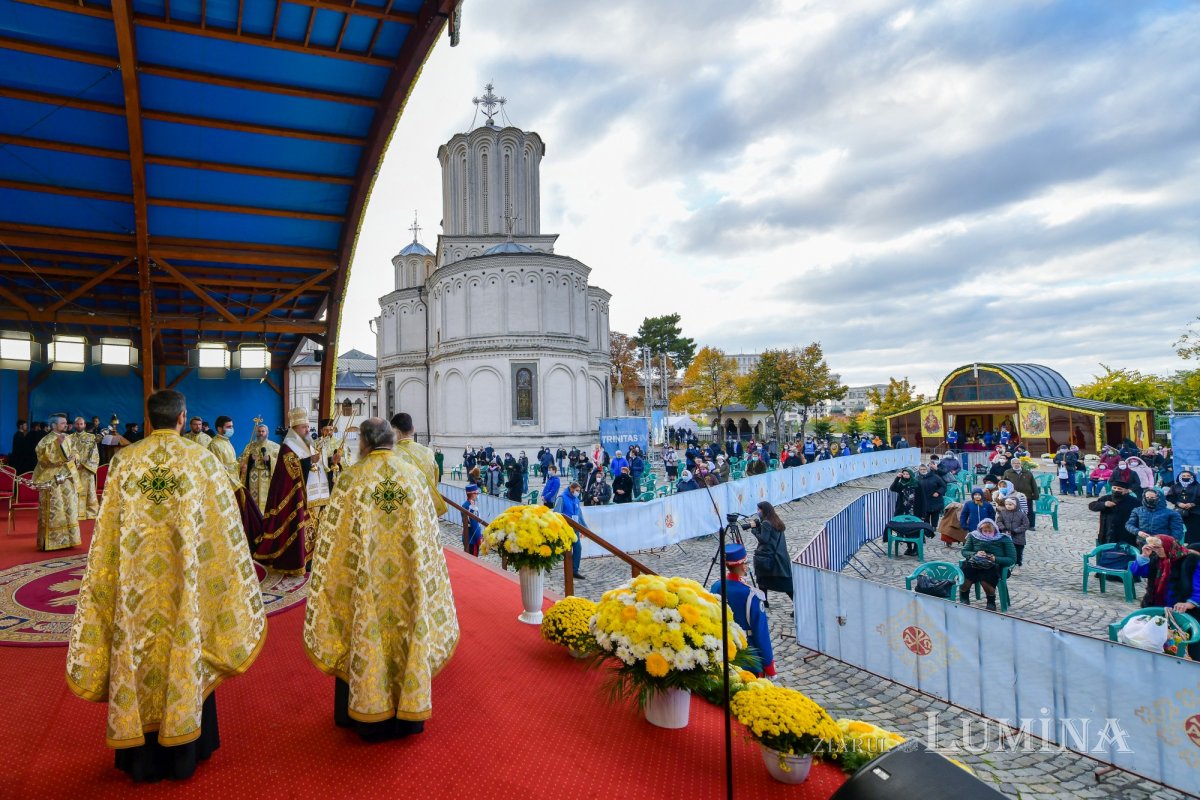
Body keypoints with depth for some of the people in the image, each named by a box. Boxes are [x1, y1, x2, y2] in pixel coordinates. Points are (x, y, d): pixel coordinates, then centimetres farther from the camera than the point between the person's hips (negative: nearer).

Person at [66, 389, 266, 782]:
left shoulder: (124, 461, -3)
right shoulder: (202, 460, -9)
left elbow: (107, 533, 0)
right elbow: (225, 526, -6)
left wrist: (110, 585, 11)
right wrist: (239, 580, 5)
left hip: (136, 584, 2)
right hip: (185, 585, -2)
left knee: (139, 655, 14)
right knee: (185, 655, 12)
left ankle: (142, 759, 28)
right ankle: (183, 756, 27)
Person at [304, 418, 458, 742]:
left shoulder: (351, 478, -10)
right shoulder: (416, 475, -3)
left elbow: (334, 538, -6)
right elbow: (429, 535, 2)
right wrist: (418, 573, 14)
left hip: (365, 582, -2)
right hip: (407, 579, 2)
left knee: (366, 638, 13)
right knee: (407, 634, 15)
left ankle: (369, 716, 29)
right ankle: (407, 714, 29)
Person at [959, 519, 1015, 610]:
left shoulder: (1004, 539, 5)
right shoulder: (974, 536, 11)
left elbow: (1012, 559, 3)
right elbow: (964, 551, 12)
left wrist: (995, 559, -14)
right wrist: (975, 554, -10)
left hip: (993, 566, -2)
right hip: (974, 564, 2)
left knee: (986, 579, -36)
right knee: (965, 574, -32)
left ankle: (991, 602, -3)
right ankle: (963, 599, -3)